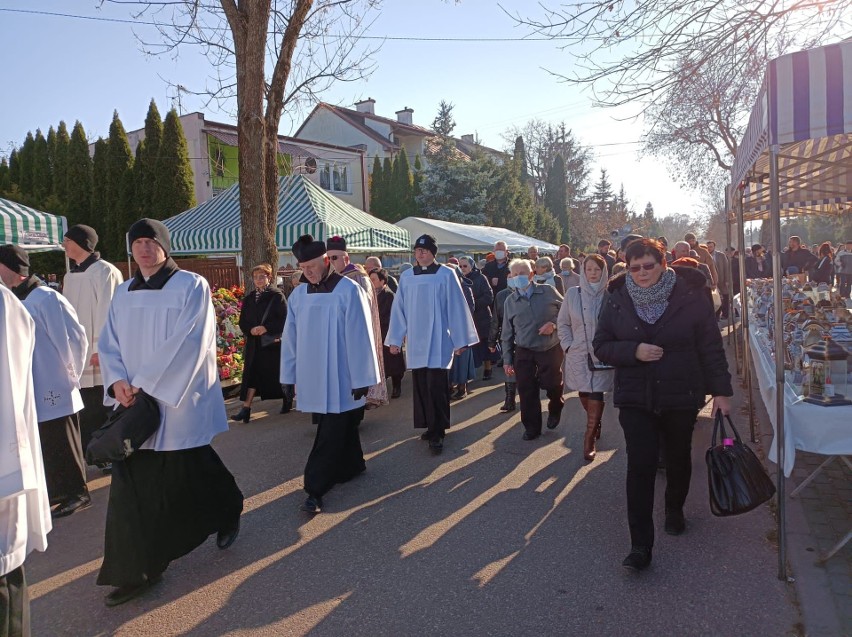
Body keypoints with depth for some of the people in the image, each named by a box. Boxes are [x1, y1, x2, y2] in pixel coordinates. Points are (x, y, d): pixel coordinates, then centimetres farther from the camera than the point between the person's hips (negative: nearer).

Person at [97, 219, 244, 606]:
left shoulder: (191, 286, -7)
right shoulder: (123, 293, 10)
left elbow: (189, 342, -16)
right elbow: (109, 344, 9)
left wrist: (146, 385, -18)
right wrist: (117, 381, -11)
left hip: (179, 403, -5)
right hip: (135, 404, 5)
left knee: (190, 477, 7)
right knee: (132, 486, 6)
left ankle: (229, 510, 38)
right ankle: (136, 571, 23)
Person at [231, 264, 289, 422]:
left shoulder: (277, 296, -5)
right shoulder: (249, 298, 9)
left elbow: (284, 319, -11)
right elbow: (243, 322, 8)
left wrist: (266, 328, -19)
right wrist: (251, 330, -12)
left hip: (273, 343, -4)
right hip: (254, 343, 4)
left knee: (278, 373, 8)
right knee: (252, 374, -1)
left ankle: (287, 397, 32)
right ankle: (246, 409, -4)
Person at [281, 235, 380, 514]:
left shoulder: (349, 291, -11)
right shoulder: (298, 295, 3)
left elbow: (359, 337, -11)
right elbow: (290, 338, 8)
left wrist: (361, 378, -11)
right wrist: (291, 374, 9)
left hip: (340, 377, -5)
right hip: (313, 376, 5)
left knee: (331, 434, -1)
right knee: (341, 426, 18)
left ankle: (315, 489, 5)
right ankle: (351, 465, 37)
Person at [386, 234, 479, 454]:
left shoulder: (446, 275, -5)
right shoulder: (406, 277, 4)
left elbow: (456, 308, -4)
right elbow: (399, 309, 7)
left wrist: (460, 339, -4)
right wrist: (395, 339, 6)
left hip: (439, 341, -3)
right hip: (416, 341, 4)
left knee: (436, 388, -5)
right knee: (421, 387, 9)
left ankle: (437, 433, 5)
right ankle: (431, 426, 24)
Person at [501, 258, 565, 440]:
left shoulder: (548, 292, -2)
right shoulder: (510, 301, 4)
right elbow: (507, 333, 7)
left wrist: (554, 324, -14)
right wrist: (507, 359, 5)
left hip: (551, 349, -2)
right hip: (524, 352, 2)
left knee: (552, 385, 0)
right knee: (527, 391, 1)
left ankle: (555, 409, 35)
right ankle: (532, 427, 18)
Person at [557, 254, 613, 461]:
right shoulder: (573, 294, -1)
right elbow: (562, 323, 7)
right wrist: (568, 346, 0)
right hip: (578, 355, 2)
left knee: (596, 395, -5)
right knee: (584, 393, 12)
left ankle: (589, 439, 5)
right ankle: (595, 424, 39)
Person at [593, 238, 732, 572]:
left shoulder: (690, 297, -7)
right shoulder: (617, 301, -3)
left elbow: (711, 348, -4)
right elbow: (601, 346, -1)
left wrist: (721, 391, -6)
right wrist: (634, 351, -18)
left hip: (681, 396, 1)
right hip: (635, 398, 0)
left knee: (678, 458, 19)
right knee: (640, 466, -8)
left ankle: (675, 510, 47)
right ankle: (640, 546, -2)